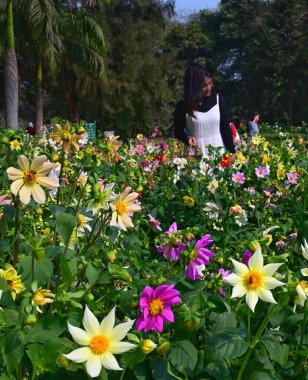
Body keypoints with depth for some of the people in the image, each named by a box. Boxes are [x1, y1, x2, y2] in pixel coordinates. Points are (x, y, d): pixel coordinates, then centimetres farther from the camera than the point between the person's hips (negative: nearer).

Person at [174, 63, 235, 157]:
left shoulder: (219, 100, 0)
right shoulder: (183, 105, -4)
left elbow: (225, 129, 3)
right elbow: (178, 131, 5)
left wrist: (232, 153, -1)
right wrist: (187, 138, -16)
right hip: (196, 156, -1)